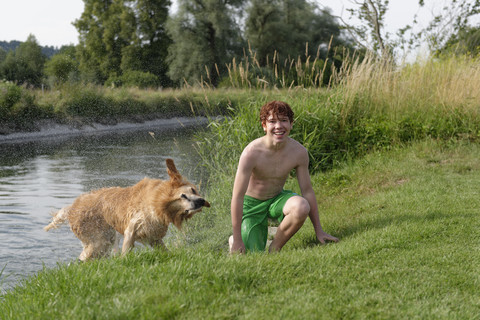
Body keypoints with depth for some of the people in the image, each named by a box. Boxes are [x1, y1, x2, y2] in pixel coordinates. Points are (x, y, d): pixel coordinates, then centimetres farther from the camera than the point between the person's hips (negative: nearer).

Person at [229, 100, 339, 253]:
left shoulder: (299, 152, -16)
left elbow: (307, 190, -5)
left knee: (302, 207, -30)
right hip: (252, 203, -3)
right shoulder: (252, 152, -27)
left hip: (277, 198, 3)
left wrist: (318, 230, -2)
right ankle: (234, 241, 23)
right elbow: (237, 196, -23)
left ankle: (274, 249, -6)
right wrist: (237, 240, -22)